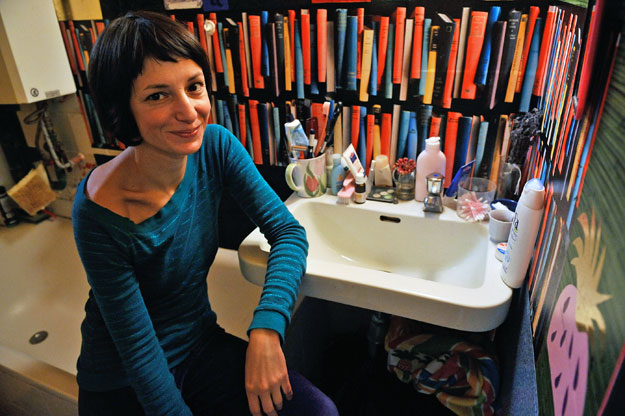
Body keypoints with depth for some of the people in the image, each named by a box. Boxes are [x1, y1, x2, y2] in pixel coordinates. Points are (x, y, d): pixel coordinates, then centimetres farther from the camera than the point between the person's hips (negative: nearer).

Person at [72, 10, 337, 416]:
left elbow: (288, 232, -14)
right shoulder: (100, 212, -26)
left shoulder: (216, 146, -14)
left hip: (201, 344, 4)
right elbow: (138, 348, -20)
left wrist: (266, 329, -25)